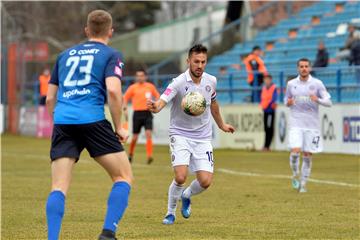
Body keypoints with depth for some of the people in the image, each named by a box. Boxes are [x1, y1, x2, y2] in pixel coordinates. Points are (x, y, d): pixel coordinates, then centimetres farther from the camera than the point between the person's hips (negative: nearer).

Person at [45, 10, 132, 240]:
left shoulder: (65, 55, 24)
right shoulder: (111, 55, 9)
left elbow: (50, 98, 23)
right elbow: (113, 91, -8)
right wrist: (119, 128, 1)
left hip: (62, 121, 4)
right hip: (92, 120, -4)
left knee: (59, 187, 1)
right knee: (124, 176, 8)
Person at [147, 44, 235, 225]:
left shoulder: (211, 81, 0)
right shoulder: (179, 82, -17)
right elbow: (163, 100, -33)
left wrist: (221, 125, 33)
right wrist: (155, 107, -57)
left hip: (203, 137, 4)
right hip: (180, 135, -4)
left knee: (205, 181, -7)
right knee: (180, 177, -21)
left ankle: (186, 196, 28)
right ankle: (170, 212, 5)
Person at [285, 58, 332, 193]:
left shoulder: (317, 84, 0)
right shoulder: (291, 84, 6)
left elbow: (328, 102, 0)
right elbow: (286, 100, 19)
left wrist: (318, 100, -20)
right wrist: (288, 103, -5)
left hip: (312, 125, 0)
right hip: (296, 124, 0)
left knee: (307, 155, 1)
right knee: (295, 151, -16)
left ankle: (303, 183, 13)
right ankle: (295, 175, 10)